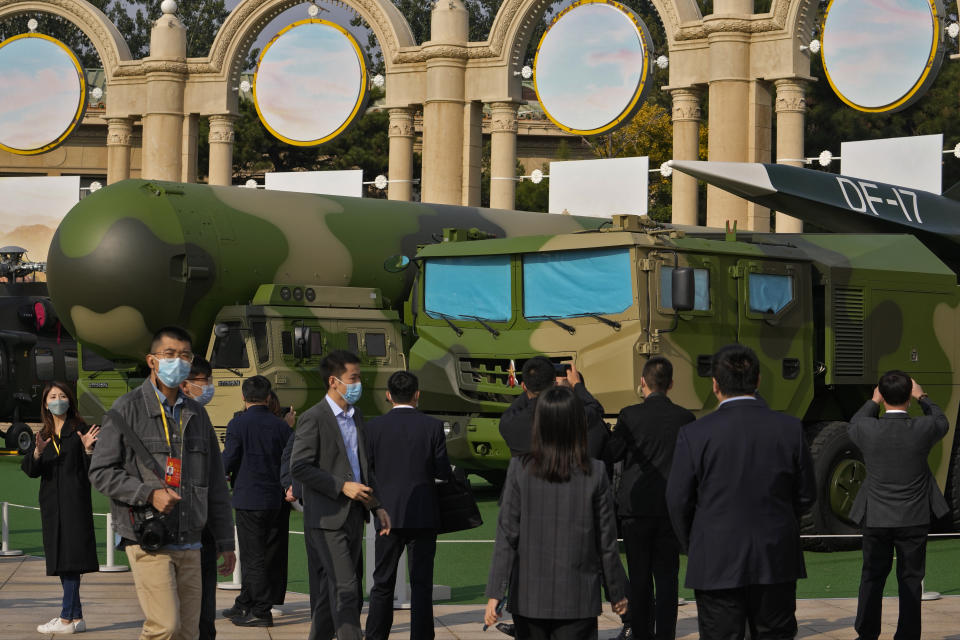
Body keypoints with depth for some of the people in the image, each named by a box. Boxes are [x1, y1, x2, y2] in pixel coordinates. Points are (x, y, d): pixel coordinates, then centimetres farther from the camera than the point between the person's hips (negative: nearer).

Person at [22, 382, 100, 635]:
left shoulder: (79, 430, -1)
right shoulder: (44, 435, 15)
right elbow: (30, 470, 4)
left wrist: (88, 449, -22)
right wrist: (37, 453, -15)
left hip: (75, 501, -6)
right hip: (51, 503, 6)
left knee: (70, 558, -10)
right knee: (61, 560, 7)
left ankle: (67, 618, -12)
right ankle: (76, 617, 13)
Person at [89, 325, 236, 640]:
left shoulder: (197, 414, 16)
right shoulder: (128, 408, -1)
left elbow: (216, 483, 19)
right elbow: (101, 472, -4)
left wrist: (226, 542, 16)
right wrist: (150, 493, -17)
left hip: (189, 543, 6)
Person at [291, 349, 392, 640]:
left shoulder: (355, 416, 15)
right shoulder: (313, 419, -10)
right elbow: (299, 467, -15)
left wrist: (377, 506, 14)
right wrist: (342, 486, -18)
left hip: (353, 515, 8)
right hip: (328, 518, -8)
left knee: (344, 590, 10)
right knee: (345, 589, -12)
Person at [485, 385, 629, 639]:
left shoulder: (520, 469, -7)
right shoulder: (595, 473, -8)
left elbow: (507, 535, -7)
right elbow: (606, 541, -1)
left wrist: (495, 593, -5)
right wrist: (617, 593, 10)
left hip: (529, 597, 1)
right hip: (578, 599, -1)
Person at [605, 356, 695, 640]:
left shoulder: (630, 415, -9)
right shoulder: (685, 418, -2)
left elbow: (611, 454, -3)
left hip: (636, 507, -1)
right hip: (671, 508, 1)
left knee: (639, 576, 8)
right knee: (667, 576, 5)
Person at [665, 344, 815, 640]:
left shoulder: (695, 434, -10)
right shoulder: (789, 429, -3)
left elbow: (678, 501, -5)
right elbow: (806, 495, 4)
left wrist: (692, 546, 12)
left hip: (717, 565, -2)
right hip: (776, 561, 2)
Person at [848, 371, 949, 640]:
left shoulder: (868, 429, -14)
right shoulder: (923, 429, -14)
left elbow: (853, 426, 12)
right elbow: (942, 422, 11)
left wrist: (873, 401, 22)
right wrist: (922, 397, 23)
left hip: (876, 519, 1)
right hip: (914, 519, -1)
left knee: (872, 577, 14)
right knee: (910, 579, 8)